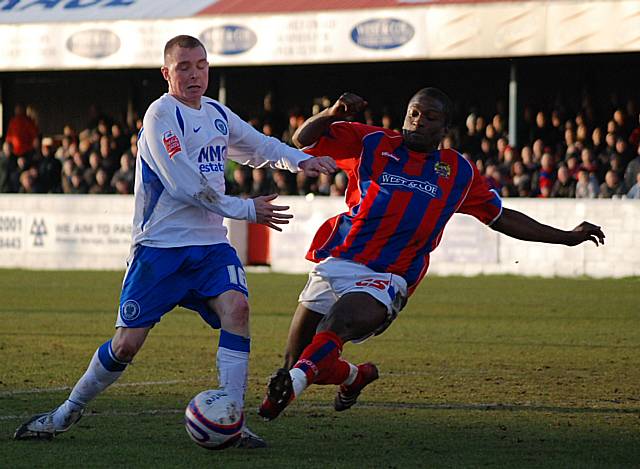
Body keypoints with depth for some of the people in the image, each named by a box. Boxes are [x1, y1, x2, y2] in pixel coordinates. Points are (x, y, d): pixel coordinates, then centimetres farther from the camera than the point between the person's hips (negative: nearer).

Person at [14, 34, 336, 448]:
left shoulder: (218, 114, 12)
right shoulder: (162, 115, -11)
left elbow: (259, 146, 29)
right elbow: (186, 185, -18)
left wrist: (300, 160, 10)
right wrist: (246, 210, -12)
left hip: (211, 245, 5)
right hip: (161, 246, -5)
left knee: (236, 306, -22)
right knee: (127, 343, -5)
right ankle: (68, 412, 18)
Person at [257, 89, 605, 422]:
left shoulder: (458, 172, 15)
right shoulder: (372, 144, 9)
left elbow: (502, 218, 25)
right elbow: (304, 140, 8)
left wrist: (567, 237, 23)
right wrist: (334, 113, -13)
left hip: (385, 278, -2)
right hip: (336, 262, 2)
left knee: (339, 323, -35)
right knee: (295, 360, 6)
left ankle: (290, 386, -48)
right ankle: (356, 375, 36)